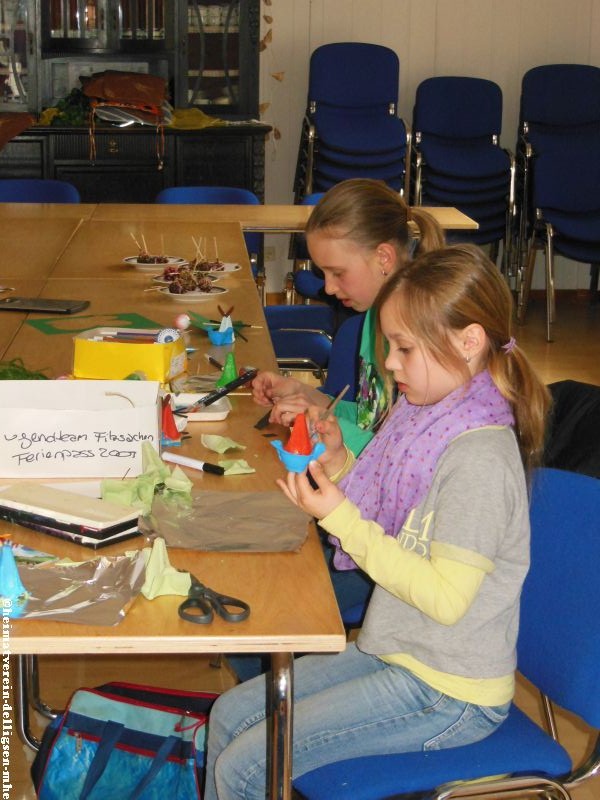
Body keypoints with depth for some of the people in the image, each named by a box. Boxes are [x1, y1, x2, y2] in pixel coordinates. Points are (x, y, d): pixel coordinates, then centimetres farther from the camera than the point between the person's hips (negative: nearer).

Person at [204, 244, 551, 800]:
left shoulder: (480, 458, -24)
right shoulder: (428, 420, 4)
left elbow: (446, 598, -24)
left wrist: (341, 518, -23)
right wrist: (338, 461, -1)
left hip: (448, 692, -9)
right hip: (392, 652, 9)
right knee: (230, 714, 12)